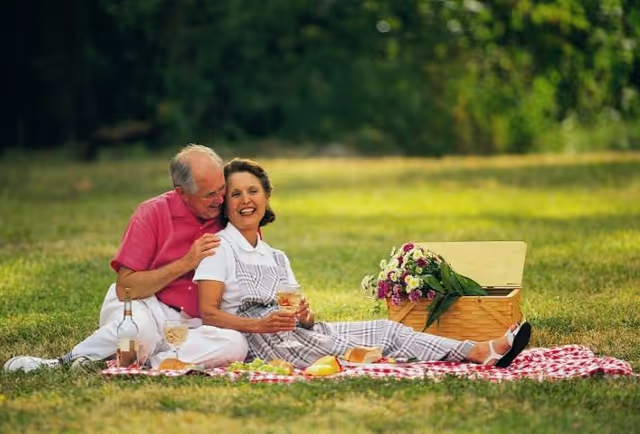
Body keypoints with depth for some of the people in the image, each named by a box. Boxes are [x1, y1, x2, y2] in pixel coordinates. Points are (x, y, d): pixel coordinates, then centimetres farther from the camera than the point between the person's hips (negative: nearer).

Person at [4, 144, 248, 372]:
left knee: (235, 344, -32)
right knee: (140, 329, -41)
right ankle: (61, 363, -16)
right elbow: (125, 288, -11)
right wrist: (186, 263, -14)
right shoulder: (153, 213, -5)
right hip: (145, 307, -3)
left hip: (187, 324, 3)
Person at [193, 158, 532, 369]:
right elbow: (208, 313, -9)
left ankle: (483, 351, -25)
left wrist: (305, 316, -7)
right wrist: (260, 324, -23)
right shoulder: (220, 248, 3)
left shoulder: (276, 258, 27)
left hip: (297, 332, 7)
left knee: (386, 329, -11)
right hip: (265, 342, -7)